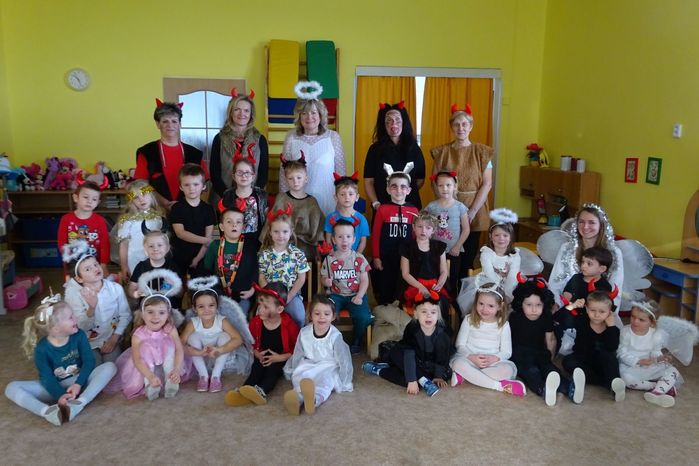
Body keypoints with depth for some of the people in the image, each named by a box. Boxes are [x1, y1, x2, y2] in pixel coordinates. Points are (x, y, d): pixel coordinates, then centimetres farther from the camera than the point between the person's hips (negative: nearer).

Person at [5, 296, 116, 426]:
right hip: (55, 388, 0)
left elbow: (89, 361, -12)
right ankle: (48, 411, -43)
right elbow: (47, 378, -17)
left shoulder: (79, 335, -8)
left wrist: (78, 383, -26)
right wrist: (60, 395, -35)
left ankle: (78, 404, -39)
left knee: (110, 366, -25)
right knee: (11, 388, -21)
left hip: (79, 381, 1)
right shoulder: (42, 348, -13)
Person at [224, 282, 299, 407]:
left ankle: (262, 391, -55)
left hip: (281, 359, -3)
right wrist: (257, 354, -8)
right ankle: (245, 391, -49)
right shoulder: (255, 322, -3)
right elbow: (252, 343, 12)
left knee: (273, 369, -30)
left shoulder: (289, 324, -15)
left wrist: (281, 357, -18)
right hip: (262, 358, 3)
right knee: (256, 370, -25)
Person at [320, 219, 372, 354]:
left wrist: (359, 296, -12)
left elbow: (364, 280, 0)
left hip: (355, 294, 0)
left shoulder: (359, 258, 0)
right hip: (336, 295, 1)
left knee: (363, 317, -25)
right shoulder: (329, 259, 1)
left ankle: (356, 342, 6)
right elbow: (323, 277, 10)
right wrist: (326, 282, -15)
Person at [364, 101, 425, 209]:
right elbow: (368, 181, -1)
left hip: (410, 205, 1)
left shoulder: (414, 149, 5)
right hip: (383, 206, -1)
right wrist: (375, 203, -12)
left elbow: (420, 180, 10)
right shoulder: (375, 149, 1)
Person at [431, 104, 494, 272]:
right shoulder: (442, 152, 4)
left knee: (468, 256, 5)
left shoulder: (482, 152, 2)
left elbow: (487, 184, -2)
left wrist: (472, 211, -12)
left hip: (474, 211, 0)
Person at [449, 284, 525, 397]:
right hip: (470, 359, -1)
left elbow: (506, 352, 0)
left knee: (509, 369, -31)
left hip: (493, 362, 1)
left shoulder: (503, 324, 2)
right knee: (458, 364, -34)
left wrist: (493, 358, -22)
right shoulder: (469, 320, 1)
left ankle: (465, 376, -29)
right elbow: (460, 345, -1)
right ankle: (500, 385, -32)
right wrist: (472, 357, -22)